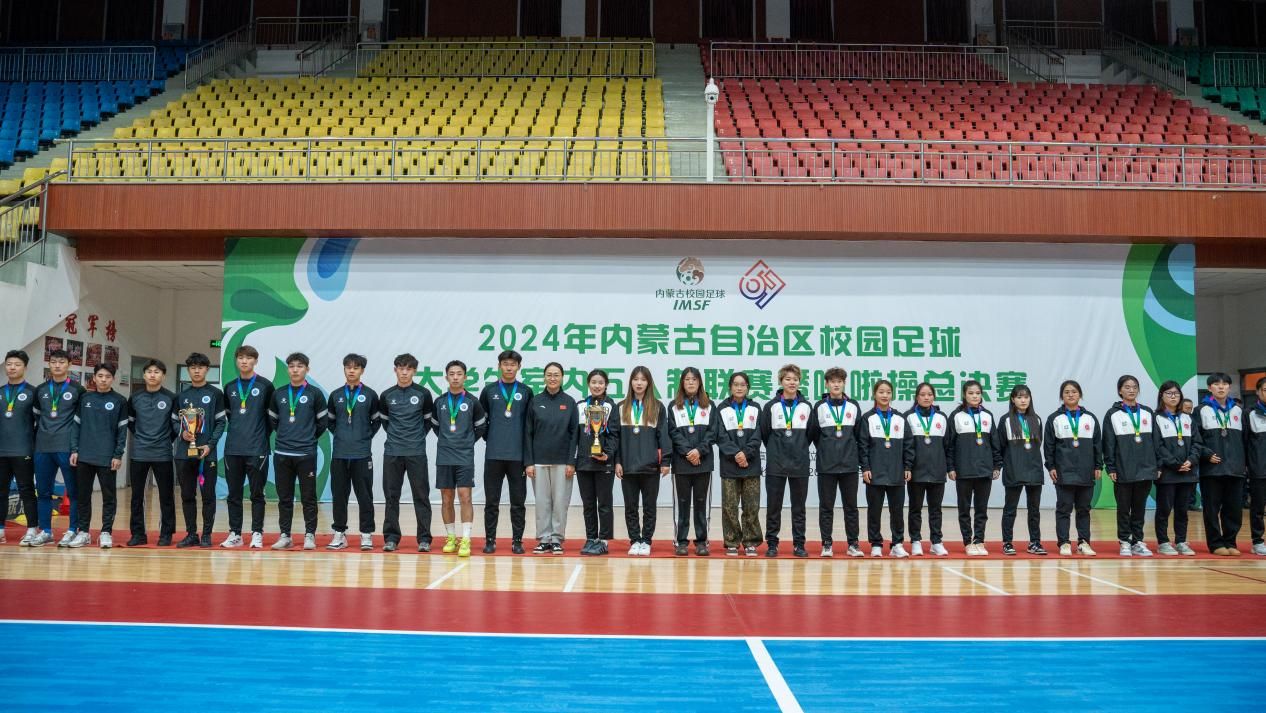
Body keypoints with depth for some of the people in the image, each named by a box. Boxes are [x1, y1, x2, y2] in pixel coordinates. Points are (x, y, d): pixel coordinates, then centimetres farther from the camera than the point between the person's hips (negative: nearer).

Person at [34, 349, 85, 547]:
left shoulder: (77, 390, 2)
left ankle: (73, 530, 6)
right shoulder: (41, 389, 12)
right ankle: (45, 531, 15)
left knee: (74, 491, -1)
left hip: (67, 448, -4)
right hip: (42, 448, 4)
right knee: (43, 491, 7)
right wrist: (38, 439, 11)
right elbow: (36, 417, 19)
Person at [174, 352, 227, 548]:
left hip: (207, 452, -3)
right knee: (187, 495, 7)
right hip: (184, 452, 3)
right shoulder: (182, 396, 13)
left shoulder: (216, 394, 3)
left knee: (208, 494, 0)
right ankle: (191, 534, 15)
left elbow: (221, 422, 0)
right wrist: (182, 433, -7)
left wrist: (210, 444, -11)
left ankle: (206, 534, 8)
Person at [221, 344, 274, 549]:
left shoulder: (265, 386, 0)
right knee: (233, 494, 8)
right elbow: (227, 415, 20)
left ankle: (257, 533, 8)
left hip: (257, 449, -4)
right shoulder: (230, 388, 11)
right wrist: (236, 431, 10)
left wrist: (263, 435, 1)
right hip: (233, 449, 4)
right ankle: (235, 534, 15)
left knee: (257, 493, 2)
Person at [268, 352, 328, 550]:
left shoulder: (315, 394, -1)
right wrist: (285, 435, 9)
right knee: (284, 497, 8)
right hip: (282, 453, 3)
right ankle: (285, 535, 15)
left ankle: (310, 535, 8)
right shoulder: (278, 394, 8)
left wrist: (310, 437, 6)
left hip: (306, 454, -3)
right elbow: (272, 421, 16)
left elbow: (323, 422, 4)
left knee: (308, 497, 2)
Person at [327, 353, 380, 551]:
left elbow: (377, 421, 8)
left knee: (364, 496, 0)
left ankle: (366, 534, 7)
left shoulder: (370, 395, 2)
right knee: (339, 495, 7)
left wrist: (367, 437, -2)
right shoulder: (336, 395, 9)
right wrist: (338, 435, 4)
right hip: (339, 454, 3)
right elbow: (330, 421, 17)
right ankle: (339, 534, 16)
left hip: (362, 454, -2)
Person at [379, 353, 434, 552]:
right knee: (391, 496, 5)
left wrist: (418, 436, 7)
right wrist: (394, 435, 10)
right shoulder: (386, 395, 5)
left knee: (421, 495, 0)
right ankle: (391, 538, 13)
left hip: (416, 453, -2)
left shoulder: (423, 394, 0)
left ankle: (424, 539, 5)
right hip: (392, 453, 2)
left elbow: (429, 420, 10)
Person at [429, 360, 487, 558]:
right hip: (444, 457, 3)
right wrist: (447, 440, 12)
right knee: (446, 499, 7)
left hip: (465, 458, -3)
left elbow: (481, 427, 9)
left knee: (465, 496, -9)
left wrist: (468, 441, 8)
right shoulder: (439, 402, 6)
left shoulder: (472, 402, 0)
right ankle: (450, 538, 17)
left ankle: (466, 540, -8)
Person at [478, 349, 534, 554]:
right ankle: (490, 540, 13)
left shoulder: (526, 392, 5)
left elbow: (530, 424, 6)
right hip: (493, 454, 0)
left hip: (518, 455, 0)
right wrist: (489, 437, 4)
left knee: (518, 501, 4)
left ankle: (517, 540, 11)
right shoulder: (489, 390, 6)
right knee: (491, 501, 5)